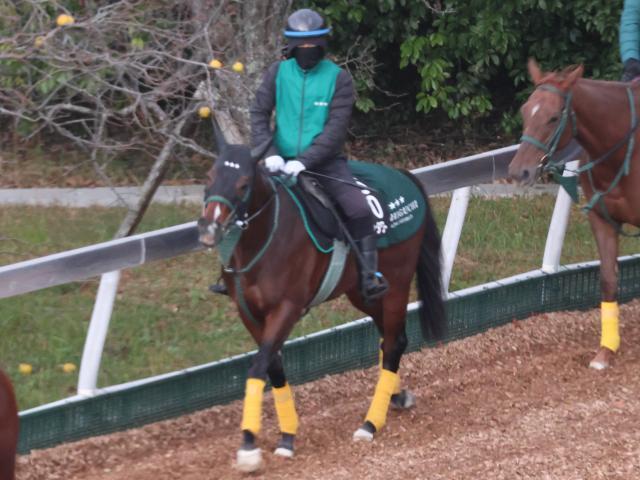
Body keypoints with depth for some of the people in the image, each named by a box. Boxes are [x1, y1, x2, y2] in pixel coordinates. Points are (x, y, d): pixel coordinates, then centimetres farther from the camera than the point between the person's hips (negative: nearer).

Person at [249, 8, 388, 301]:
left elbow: (336, 128, -10)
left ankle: (370, 277, -12)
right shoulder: (278, 73, 4)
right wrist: (270, 153, -15)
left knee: (358, 208, -23)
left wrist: (305, 161, -21)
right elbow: (258, 115, 1)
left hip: (325, 162, -2)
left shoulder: (338, 78, -4)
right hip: (284, 162, 2)